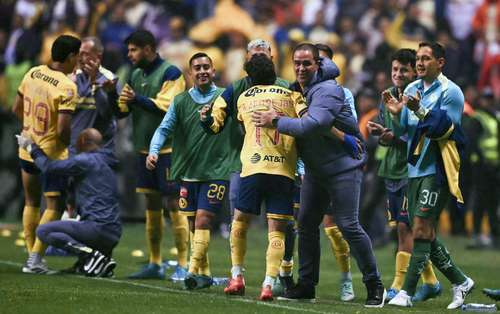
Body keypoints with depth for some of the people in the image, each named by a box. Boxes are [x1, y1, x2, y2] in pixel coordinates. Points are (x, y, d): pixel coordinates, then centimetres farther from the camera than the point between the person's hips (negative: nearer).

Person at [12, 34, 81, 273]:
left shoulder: (32, 74, -1)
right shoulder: (67, 87, -21)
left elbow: (16, 109, 9)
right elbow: (62, 130, -24)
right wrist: (73, 146, -4)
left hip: (27, 152, 7)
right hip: (52, 155, -6)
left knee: (31, 203, 18)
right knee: (54, 206, 4)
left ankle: (32, 255, 20)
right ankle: (35, 260, -1)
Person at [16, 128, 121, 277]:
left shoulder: (86, 160, -6)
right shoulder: (107, 163, 20)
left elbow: (49, 167, -6)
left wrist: (31, 148, 9)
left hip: (98, 227, -9)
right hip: (114, 234, 9)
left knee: (43, 231, -6)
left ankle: (91, 254, -17)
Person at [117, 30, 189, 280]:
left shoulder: (170, 73, -8)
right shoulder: (136, 75, 14)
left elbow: (165, 107, -18)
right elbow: (122, 110, 14)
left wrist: (136, 99, -19)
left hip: (168, 149, -7)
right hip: (145, 149, 8)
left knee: (174, 205, -7)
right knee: (151, 205, 10)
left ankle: (183, 265, -7)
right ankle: (155, 264, 16)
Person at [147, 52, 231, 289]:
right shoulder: (181, 101, 5)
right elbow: (164, 128, 2)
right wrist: (153, 151, -15)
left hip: (216, 171, -3)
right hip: (188, 172, 3)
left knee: (203, 220, -14)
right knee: (193, 223, 6)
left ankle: (194, 271, -17)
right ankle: (204, 274, 15)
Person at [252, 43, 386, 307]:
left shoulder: (327, 91, -20)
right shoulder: (297, 89, 7)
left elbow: (312, 125, -32)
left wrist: (276, 121, -22)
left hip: (343, 166, -9)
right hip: (315, 170, 9)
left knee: (348, 226, -11)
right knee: (306, 224, 9)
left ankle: (374, 286, -3)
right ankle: (306, 284, 18)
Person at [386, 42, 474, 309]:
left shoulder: (450, 92, -8)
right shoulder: (412, 90, 13)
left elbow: (445, 128, -16)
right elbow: (403, 132, 14)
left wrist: (420, 110, -28)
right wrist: (396, 114, -6)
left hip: (436, 170, -8)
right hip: (415, 168, 8)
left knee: (421, 229, -13)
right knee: (423, 233, 9)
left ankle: (407, 292, -13)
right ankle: (460, 282, 22)